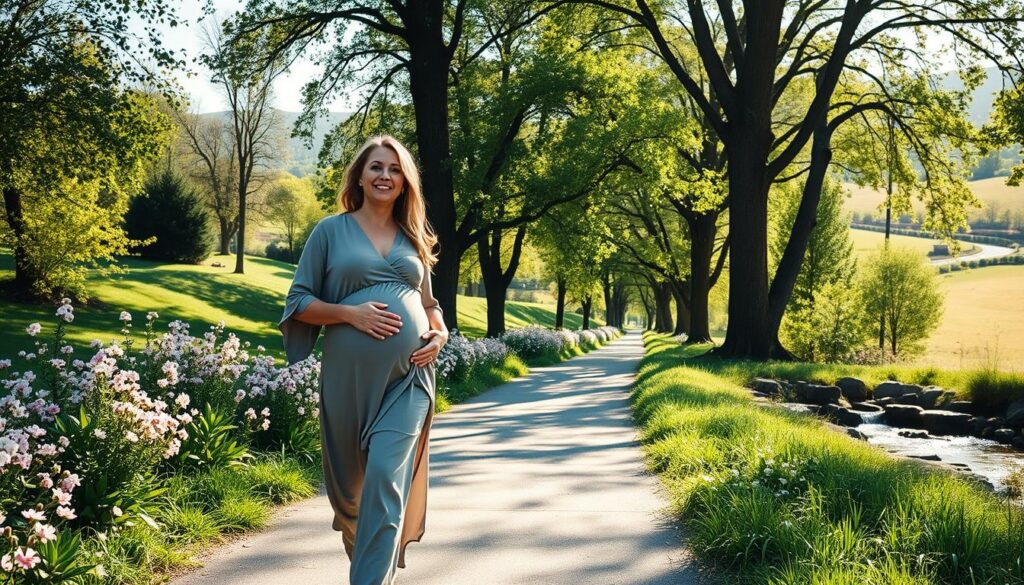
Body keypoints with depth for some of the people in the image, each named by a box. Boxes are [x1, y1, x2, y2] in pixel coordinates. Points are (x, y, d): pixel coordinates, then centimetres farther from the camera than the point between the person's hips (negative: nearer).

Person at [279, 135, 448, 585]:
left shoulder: (414, 238, 14)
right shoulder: (331, 230, 5)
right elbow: (299, 302, 2)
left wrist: (440, 334, 3)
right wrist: (352, 313, -14)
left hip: (408, 377, 1)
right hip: (348, 377, -1)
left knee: (387, 481, -13)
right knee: (348, 482, 12)